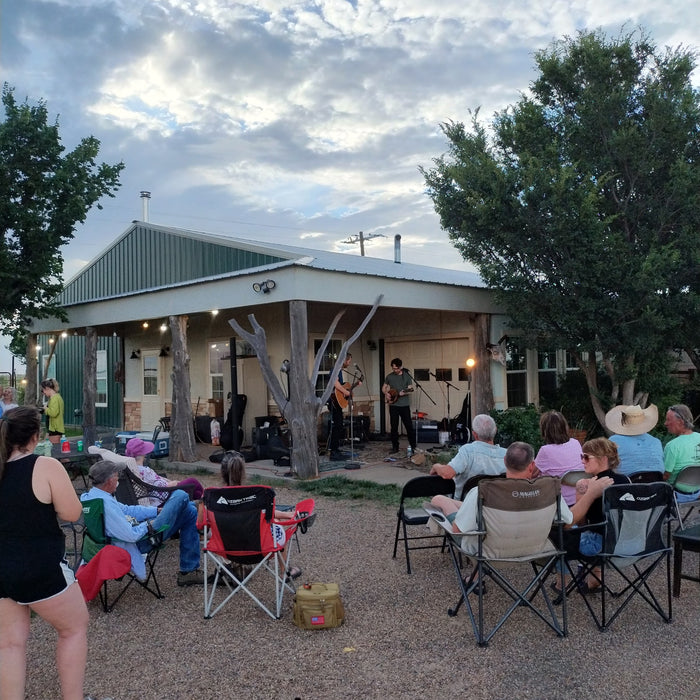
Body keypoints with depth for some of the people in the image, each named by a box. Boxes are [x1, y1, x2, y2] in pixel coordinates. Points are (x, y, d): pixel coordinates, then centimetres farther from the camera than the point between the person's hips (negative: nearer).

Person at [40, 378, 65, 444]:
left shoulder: (54, 398, -14)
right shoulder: (58, 396, 16)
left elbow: (53, 413, -25)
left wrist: (46, 409, -7)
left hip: (55, 429, -10)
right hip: (59, 428, 10)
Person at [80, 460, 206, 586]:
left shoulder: (92, 495, 3)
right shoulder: (105, 504, -29)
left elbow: (126, 510, 11)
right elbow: (131, 536, -29)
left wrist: (158, 510, 6)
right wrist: (147, 525, -11)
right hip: (141, 541, -10)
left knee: (190, 511, 11)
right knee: (181, 496, -11)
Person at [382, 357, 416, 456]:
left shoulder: (407, 376, -1)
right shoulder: (389, 376, 7)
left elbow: (410, 389, -4)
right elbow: (384, 387, 16)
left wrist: (404, 393, -24)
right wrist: (386, 394, -4)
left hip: (404, 405, -3)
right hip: (393, 405, 3)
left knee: (409, 426, -2)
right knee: (394, 427, 6)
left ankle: (413, 446, 6)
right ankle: (395, 447, 15)